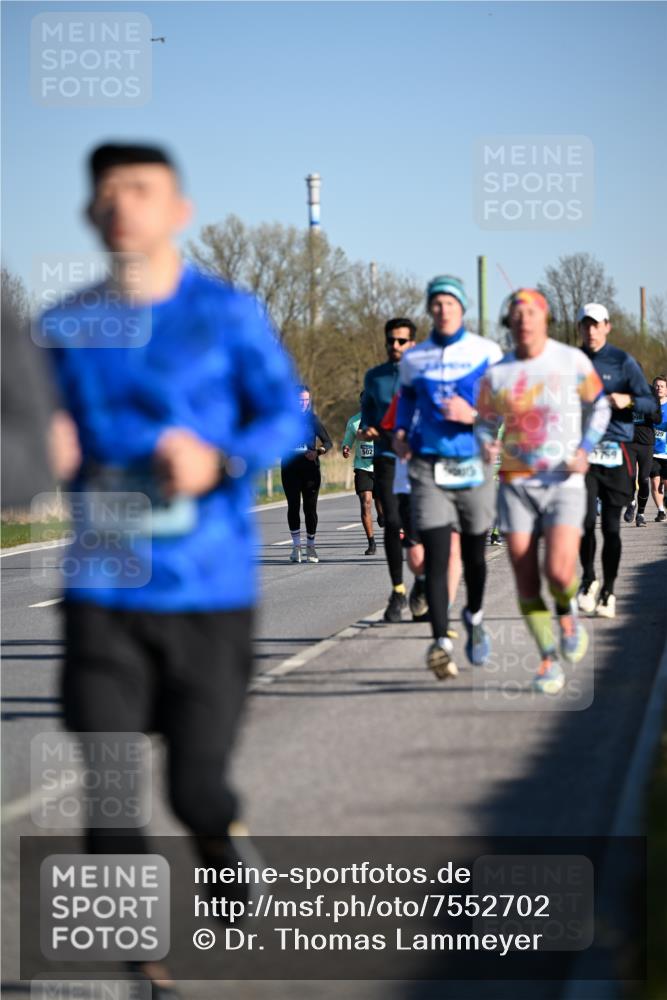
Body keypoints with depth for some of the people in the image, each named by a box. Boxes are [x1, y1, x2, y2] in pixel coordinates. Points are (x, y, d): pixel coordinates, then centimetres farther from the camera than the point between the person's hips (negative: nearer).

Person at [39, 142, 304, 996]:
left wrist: (217, 462, -24)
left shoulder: (228, 313, -1)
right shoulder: (64, 327, 6)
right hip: (104, 590, 2)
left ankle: (219, 841, 38)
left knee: (196, 782, 2)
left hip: (209, 588, -1)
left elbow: (286, 414, -5)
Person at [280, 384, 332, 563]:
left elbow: (328, 442, 6)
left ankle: (310, 546, 10)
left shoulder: (313, 420, 4)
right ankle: (296, 546, 1)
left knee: (310, 508, -1)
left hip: (310, 468, 0)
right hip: (290, 468, 0)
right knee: (293, 507, -4)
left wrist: (317, 452, -12)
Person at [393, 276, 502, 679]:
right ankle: (441, 643, -16)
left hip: (473, 464, -1)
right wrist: (401, 432, 9)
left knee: (474, 555, 12)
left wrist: (473, 416, -16)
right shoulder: (413, 359, 8)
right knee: (435, 556, -12)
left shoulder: (486, 353, 0)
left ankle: (475, 617, 41)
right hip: (428, 467, 1)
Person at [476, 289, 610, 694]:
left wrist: (586, 449, -3)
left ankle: (568, 612, 17)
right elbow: (485, 423, 13)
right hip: (516, 484, 2)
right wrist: (488, 446, -10)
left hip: (563, 483, -2)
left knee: (559, 572, -18)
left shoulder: (572, 361, -1)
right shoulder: (496, 375, 1)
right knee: (526, 582, -4)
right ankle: (550, 661, 9)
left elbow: (599, 406, 12)